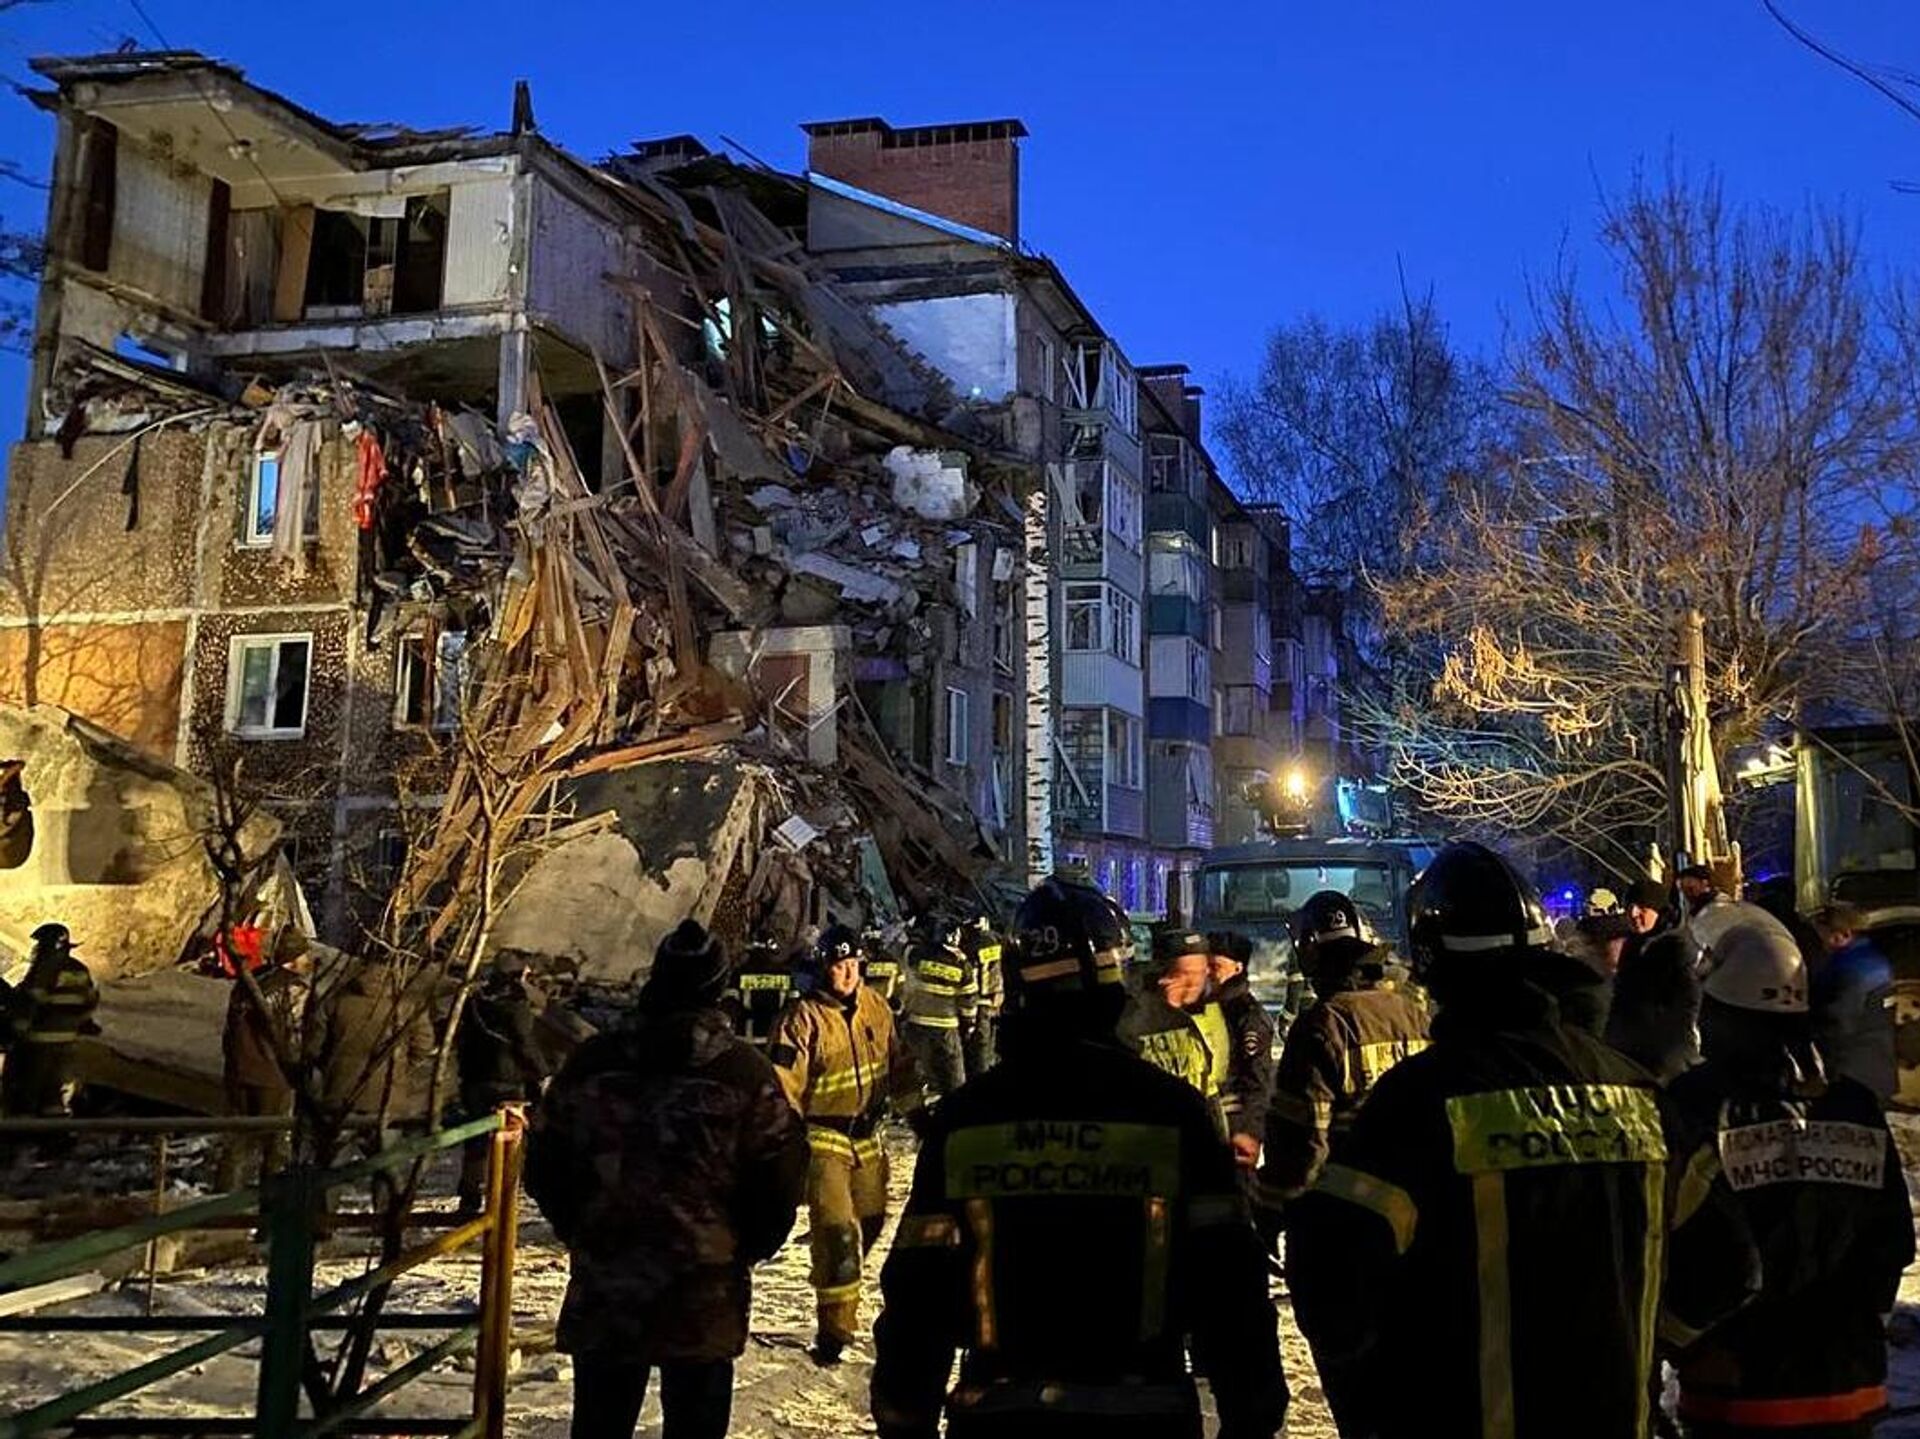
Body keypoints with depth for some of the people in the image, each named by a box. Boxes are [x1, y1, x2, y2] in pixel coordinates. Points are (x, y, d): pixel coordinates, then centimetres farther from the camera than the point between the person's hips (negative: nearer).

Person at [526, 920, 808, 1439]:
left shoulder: (591, 1062, -3)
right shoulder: (745, 1071, -10)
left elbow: (544, 1168, 4)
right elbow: (780, 1180, -8)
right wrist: (744, 1251, 9)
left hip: (601, 1291, 2)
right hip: (706, 1298, -2)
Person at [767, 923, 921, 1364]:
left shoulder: (875, 1008, 3)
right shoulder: (802, 1018, -17)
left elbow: (896, 1062, 16)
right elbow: (782, 1085, -17)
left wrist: (914, 1108, 17)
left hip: (865, 1137, 7)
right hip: (821, 1140, -7)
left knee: (869, 1220, 17)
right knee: (837, 1231, -13)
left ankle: (836, 1293, 41)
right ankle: (834, 1328, -5)